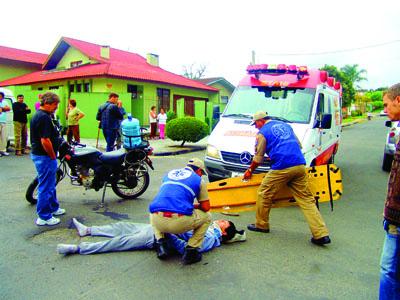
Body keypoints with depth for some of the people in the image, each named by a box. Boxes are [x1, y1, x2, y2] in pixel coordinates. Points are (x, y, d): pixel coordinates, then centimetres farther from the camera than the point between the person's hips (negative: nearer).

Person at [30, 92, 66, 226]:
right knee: (45, 187, 0)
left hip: (43, 155, 11)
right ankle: (44, 217, 11)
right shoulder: (43, 117, -22)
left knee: (51, 185, 22)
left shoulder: (42, 115, 12)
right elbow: (45, 141, -26)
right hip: (45, 156, -11)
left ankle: (53, 207, 38)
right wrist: (53, 156, -15)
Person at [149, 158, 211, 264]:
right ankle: (191, 250, 11)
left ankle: (160, 241, 18)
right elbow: (206, 207, 12)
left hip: (158, 222, 4)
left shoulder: (169, 174, 24)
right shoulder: (198, 180, 11)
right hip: (180, 223, -4)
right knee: (206, 217, 23)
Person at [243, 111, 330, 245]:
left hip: (281, 169, -6)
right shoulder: (285, 125, 24)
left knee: (264, 194, 11)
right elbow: (299, 145, 29)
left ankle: (261, 225, 24)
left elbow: (258, 158, 9)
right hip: (300, 166, 6)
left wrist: (250, 171, 24)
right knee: (306, 199, 7)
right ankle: (321, 234, 3)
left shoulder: (262, 133, 6)